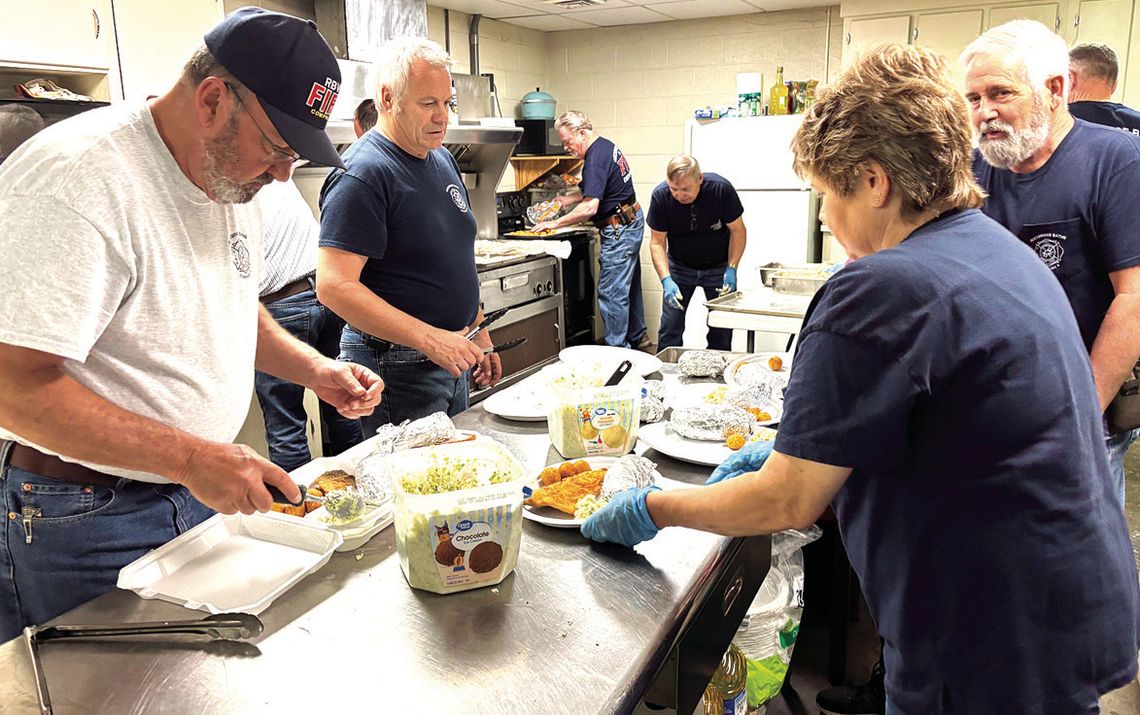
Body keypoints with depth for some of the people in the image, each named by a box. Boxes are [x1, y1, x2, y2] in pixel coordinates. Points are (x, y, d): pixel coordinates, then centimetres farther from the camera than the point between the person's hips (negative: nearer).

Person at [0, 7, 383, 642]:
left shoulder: (232, 176, 4)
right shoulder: (78, 180, -25)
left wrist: (315, 369, 1)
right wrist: (190, 457, -30)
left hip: (204, 490, 8)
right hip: (85, 519, -7)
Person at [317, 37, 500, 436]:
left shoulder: (442, 159, 10)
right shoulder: (362, 174, -18)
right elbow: (334, 286, -26)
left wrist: (479, 334, 18)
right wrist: (431, 339, -29)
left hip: (451, 357, 9)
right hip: (399, 368, -9)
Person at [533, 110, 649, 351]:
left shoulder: (595, 159, -21)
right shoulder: (606, 146, 10)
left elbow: (590, 208, -28)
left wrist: (555, 223, -20)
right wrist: (570, 201, 15)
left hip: (619, 229, -11)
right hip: (632, 221, 11)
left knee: (612, 292, -5)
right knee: (628, 285, 19)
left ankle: (616, 347, 2)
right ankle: (637, 338, 31)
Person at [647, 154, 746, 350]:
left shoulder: (721, 189, -22)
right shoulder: (661, 195, -20)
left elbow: (737, 230, -10)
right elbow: (657, 242, -14)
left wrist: (731, 269, -19)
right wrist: (666, 280, -26)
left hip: (718, 267, 0)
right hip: (679, 266, 0)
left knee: (722, 330, 0)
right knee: (670, 329, -5)